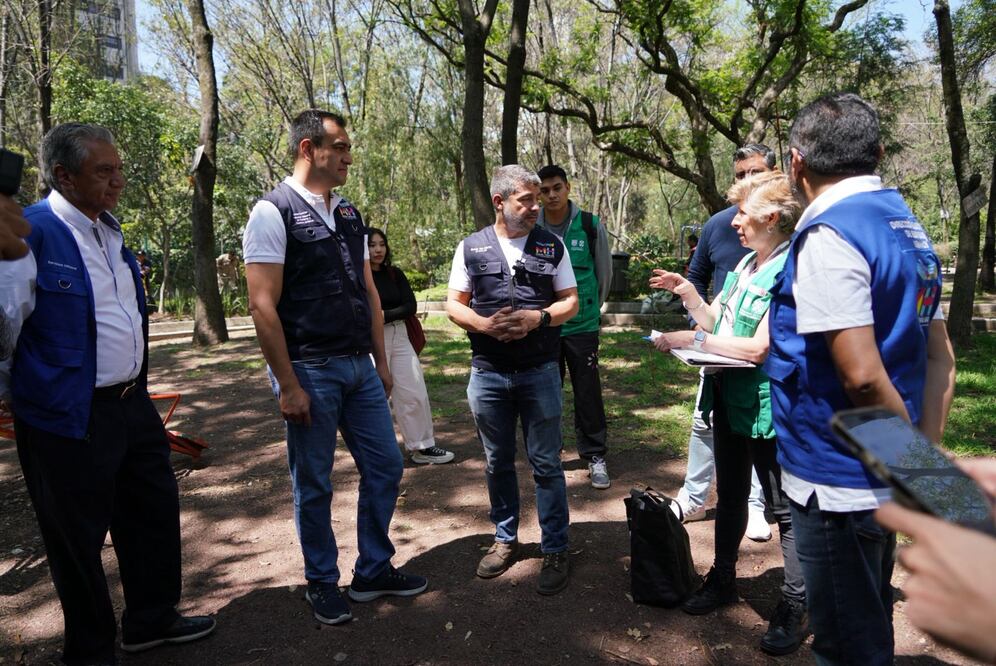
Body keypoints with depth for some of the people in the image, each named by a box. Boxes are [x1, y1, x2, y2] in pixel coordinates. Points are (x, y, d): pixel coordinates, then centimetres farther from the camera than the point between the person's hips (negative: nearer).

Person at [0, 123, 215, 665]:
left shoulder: (109, 230, 9)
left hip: (132, 404, 8)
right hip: (69, 418, -8)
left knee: (155, 513, 18)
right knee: (79, 538, 9)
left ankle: (151, 621, 39)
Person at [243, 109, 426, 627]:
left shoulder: (349, 213, 12)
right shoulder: (274, 212, -9)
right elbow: (262, 304, -14)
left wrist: (381, 361, 14)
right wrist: (287, 385, -16)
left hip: (359, 367, 7)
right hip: (311, 371, -7)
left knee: (385, 467, 11)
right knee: (314, 484, 7)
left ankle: (374, 571, 30)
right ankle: (322, 583, 28)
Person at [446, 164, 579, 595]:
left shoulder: (552, 246, 3)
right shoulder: (471, 248, 3)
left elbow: (570, 301, 4)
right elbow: (454, 305, 4)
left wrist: (538, 318, -15)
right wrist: (484, 324, -16)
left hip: (540, 372, -1)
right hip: (487, 373, 1)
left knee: (546, 464, 4)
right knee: (497, 463, 14)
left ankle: (555, 550, 17)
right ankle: (505, 539, 31)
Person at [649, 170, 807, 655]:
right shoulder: (744, 265, 9)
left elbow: (758, 347, -24)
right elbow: (715, 323, 13)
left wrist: (691, 340, -21)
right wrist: (686, 292, 0)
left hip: (767, 408, -9)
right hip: (728, 399, 9)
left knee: (785, 509, 5)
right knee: (730, 496, 21)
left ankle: (794, 607, 20)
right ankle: (723, 580, 38)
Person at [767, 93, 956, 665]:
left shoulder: (827, 234, -19)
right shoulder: (909, 228, 10)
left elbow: (861, 376, -25)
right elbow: (941, 360, 12)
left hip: (838, 484, -9)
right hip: (884, 482, 9)